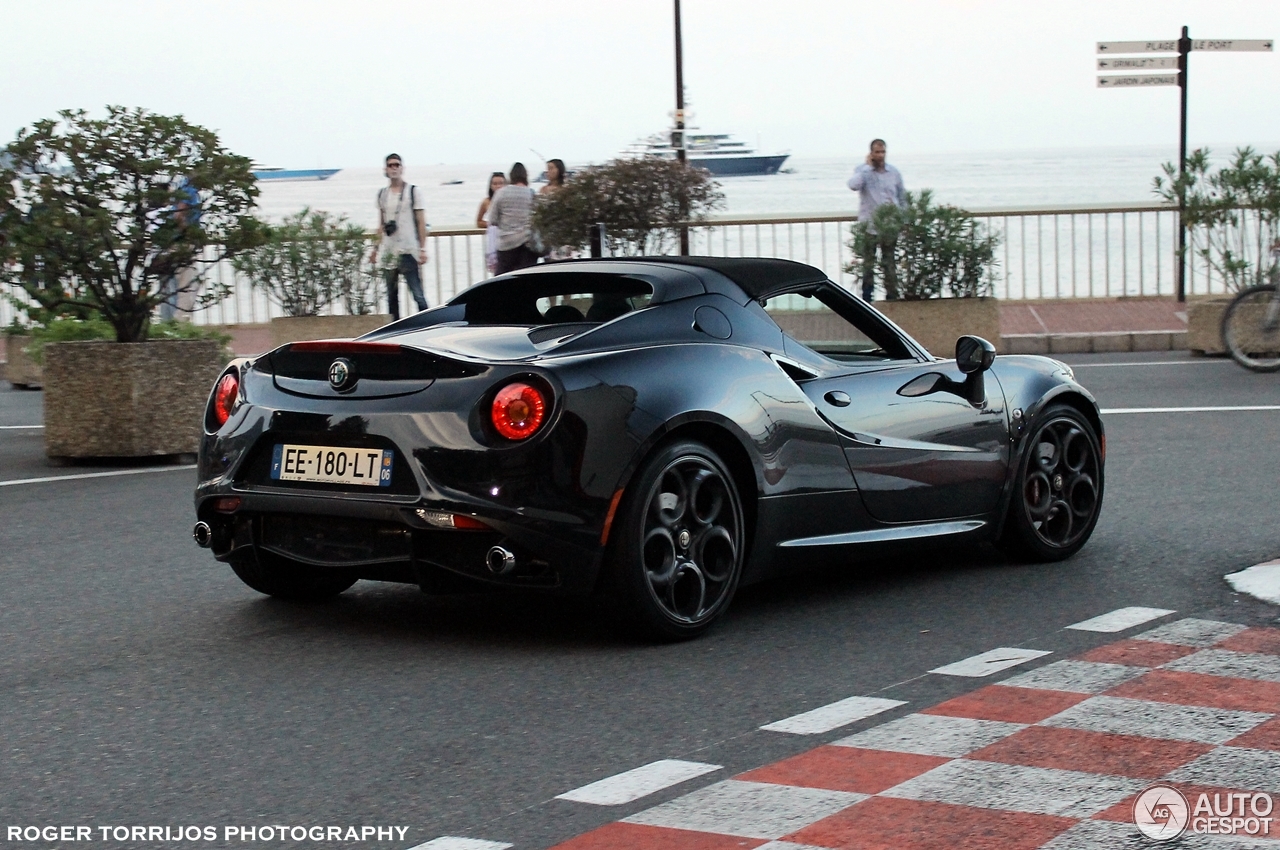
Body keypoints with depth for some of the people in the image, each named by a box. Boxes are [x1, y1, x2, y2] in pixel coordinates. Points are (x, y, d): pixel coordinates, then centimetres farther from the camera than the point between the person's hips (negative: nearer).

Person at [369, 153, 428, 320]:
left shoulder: (412, 192, 0)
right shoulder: (382, 194, 13)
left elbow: (421, 222, -2)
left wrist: (423, 249, -9)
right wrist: (375, 248, 13)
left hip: (408, 251, -5)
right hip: (389, 252, 5)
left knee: (417, 293, -10)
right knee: (391, 295, 7)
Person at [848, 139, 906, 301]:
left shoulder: (894, 172, 8)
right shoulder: (863, 171, -1)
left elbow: (902, 198, 13)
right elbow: (854, 185, -24)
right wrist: (868, 166, -16)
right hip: (869, 226, -2)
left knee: (889, 264, 6)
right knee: (868, 264, 2)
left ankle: (892, 296, 11)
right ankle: (867, 298, 5)